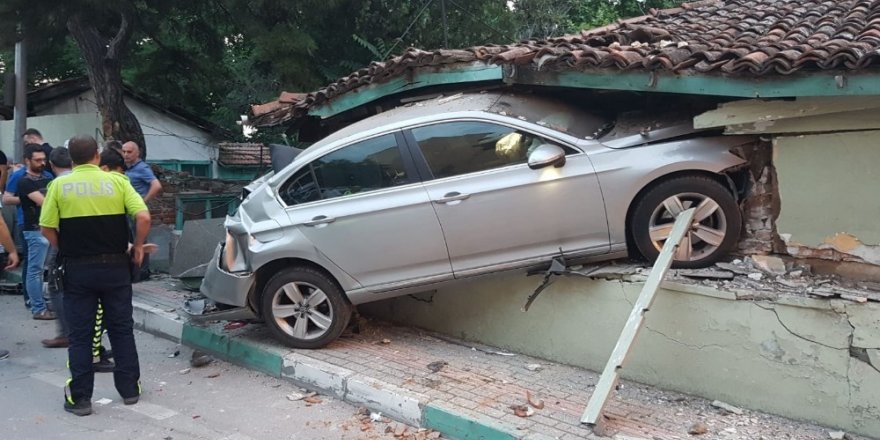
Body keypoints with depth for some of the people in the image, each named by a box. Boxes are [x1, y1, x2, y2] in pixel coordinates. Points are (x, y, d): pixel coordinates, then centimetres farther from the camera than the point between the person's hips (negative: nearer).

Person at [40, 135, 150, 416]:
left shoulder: (60, 185, -2)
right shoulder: (116, 181, -2)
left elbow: (47, 228, -4)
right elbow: (143, 217, -11)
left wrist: (65, 250, 11)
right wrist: (138, 246, 3)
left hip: (78, 268, 0)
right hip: (115, 265, 1)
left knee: (79, 334, 8)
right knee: (121, 329, 12)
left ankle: (80, 398, 12)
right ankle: (129, 389, 19)